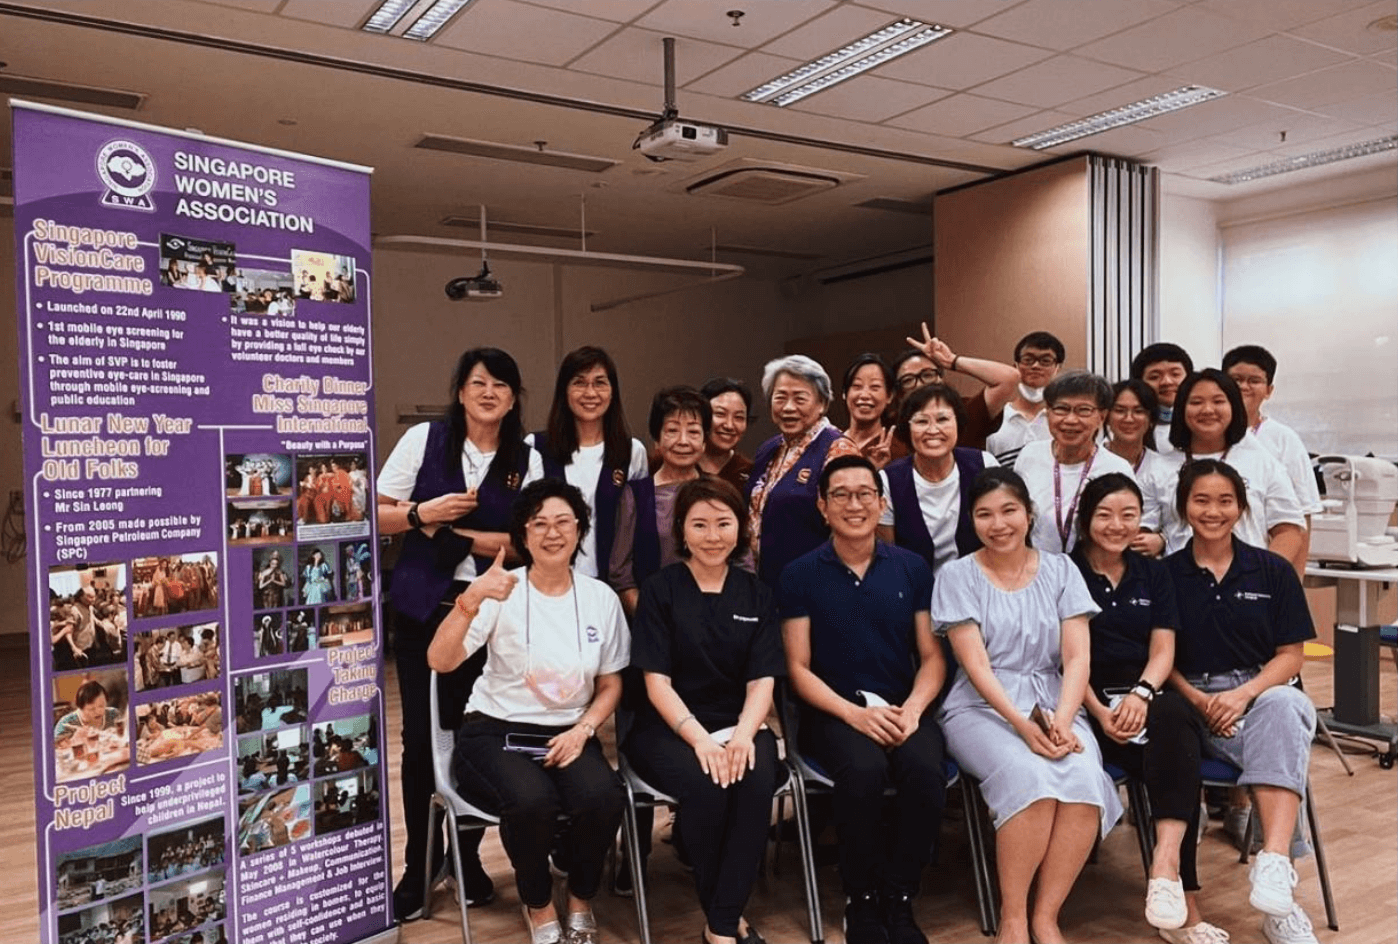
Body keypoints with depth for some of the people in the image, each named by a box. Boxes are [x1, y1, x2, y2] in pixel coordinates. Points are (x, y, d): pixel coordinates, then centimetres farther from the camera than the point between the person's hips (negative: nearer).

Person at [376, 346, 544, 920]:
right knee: (420, 737, 3)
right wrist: (424, 513, -16)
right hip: (422, 608, 0)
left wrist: (453, 533, -12)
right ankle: (419, 862, 21)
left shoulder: (527, 459, 2)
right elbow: (378, 515, 2)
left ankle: (467, 855, 26)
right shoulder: (423, 439, 1)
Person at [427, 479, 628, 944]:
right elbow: (439, 661, -20)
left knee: (603, 798, -29)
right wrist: (471, 600, -35)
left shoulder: (601, 597, 2)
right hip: (495, 731, -2)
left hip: (568, 733, 3)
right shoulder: (503, 592, -8)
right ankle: (539, 906, -2)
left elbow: (610, 686, 10)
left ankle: (581, 900, 4)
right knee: (531, 800, -34)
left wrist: (582, 731, -8)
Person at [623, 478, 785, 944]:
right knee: (705, 787, -32)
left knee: (756, 782, -30)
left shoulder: (756, 594, 8)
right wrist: (699, 737, -23)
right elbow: (657, 681, -8)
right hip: (668, 728, -2)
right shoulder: (659, 590, -1)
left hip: (739, 725, 2)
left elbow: (762, 680, 1)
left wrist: (743, 734, -19)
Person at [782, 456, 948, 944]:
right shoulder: (800, 574, 1)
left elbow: (932, 657, 7)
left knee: (927, 772, -30)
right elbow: (799, 668, -1)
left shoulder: (913, 568, 7)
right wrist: (855, 713, -15)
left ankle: (898, 898, -5)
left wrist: (912, 709, -12)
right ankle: (861, 901, -7)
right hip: (832, 711, -2)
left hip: (903, 708, 2)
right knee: (864, 770, -33)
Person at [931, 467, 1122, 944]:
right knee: (1032, 779, -32)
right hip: (982, 708, -2)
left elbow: (1077, 658, 0)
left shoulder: (1060, 570, 9)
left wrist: (1062, 719, -17)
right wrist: (1022, 723, -21)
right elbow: (976, 665, -7)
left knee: (1084, 779, -29)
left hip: (1055, 704, 3)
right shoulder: (957, 576, 1)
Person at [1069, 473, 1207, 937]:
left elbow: (1163, 650, 7)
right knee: (1176, 756, -28)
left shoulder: (1154, 573, 17)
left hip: (1147, 695, 3)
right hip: (1091, 700, -3)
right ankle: (1181, 895, -22)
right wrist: (1100, 712, -17)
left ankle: (1166, 866, -40)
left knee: (1176, 722, -33)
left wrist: (1141, 693, -14)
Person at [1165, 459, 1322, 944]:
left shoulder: (1274, 571, 10)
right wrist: (1197, 699, -12)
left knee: (1285, 705, -35)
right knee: (1278, 739, -31)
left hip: (1262, 693, 1)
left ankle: (1274, 866, -43)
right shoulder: (1165, 575, 7)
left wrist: (1243, 694, -12)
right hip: (1194, 705, -1)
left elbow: (1290, 655, 6)